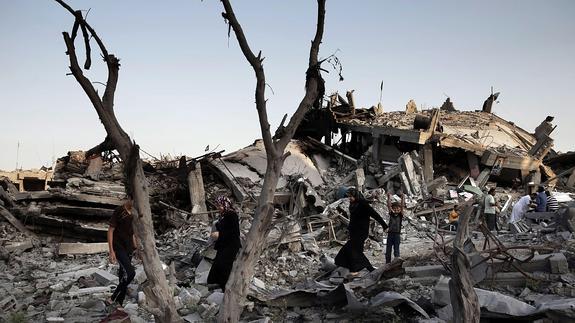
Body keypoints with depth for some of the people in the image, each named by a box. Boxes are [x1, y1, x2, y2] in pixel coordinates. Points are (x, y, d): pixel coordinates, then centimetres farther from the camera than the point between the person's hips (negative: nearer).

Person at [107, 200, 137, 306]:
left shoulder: (133, 213, 11)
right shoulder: (119, 211, -11)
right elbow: (110, 230, -11)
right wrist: (111, 251, -16)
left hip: (129, 249, 7)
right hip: (119, 247, -7)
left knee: (123, 276, 8)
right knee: (130, 272, -21)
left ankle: (119, 304, 15)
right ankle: (112, 299, -10)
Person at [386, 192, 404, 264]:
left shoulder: (400, 215, 3)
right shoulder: (391, 214, 7)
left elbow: (402, 206, -9)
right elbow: (389, 206, -3)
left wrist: (403, 199, -20)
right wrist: (389, 198, -14)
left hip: (397, 234, -2)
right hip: (390, 233, 2)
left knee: (396, 250, -1)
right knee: (388, 250, 5)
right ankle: (387, 263, 12)